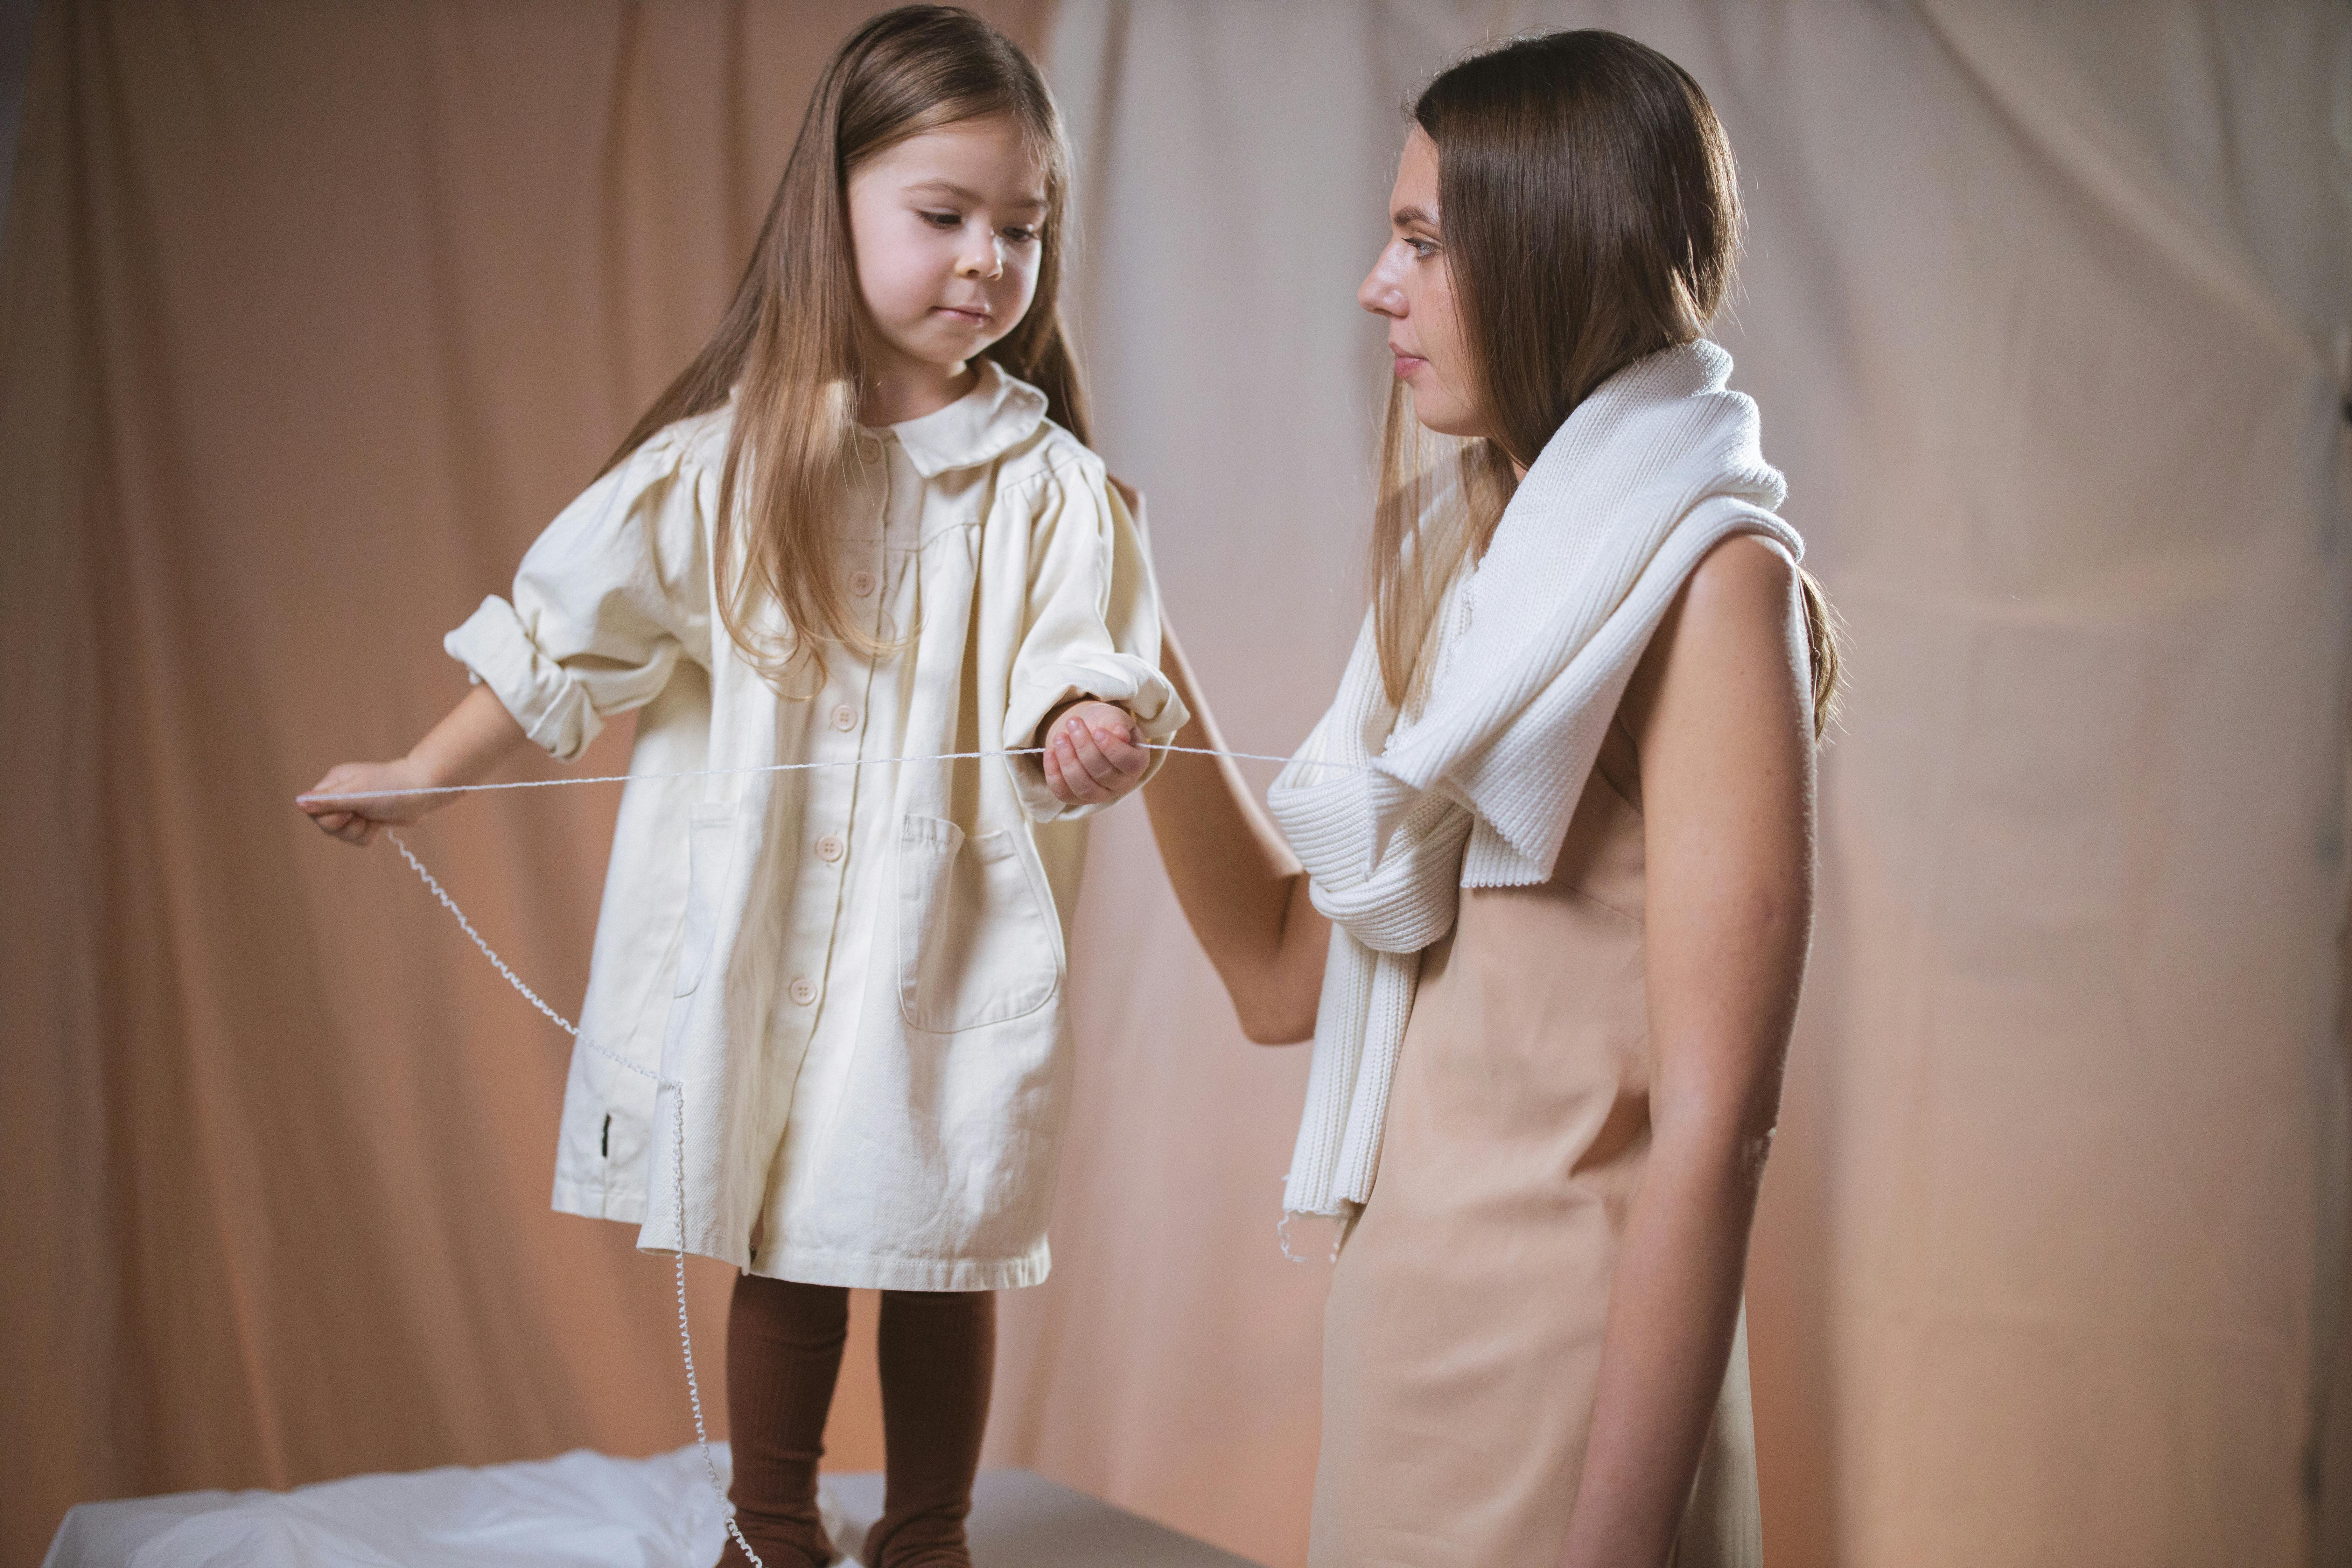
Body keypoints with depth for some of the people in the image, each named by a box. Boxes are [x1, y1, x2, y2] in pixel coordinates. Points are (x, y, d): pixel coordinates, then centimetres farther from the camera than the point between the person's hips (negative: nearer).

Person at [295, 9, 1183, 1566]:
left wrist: (1093, 727, -33)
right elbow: (569, 641, 7)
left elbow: (1064, 693, -10)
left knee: (938, 1260, 9)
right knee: (778, 1253, 13)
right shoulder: (731, 461, 0)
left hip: (951, 944, -1)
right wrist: (419, 779, 11)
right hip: (761, 937, 1)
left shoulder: (1045, 484, -3)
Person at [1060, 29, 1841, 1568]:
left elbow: (1710, 1126, -20)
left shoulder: (1711, 582, -14)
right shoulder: (1487, 570, 11)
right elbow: (1287, 979, 9)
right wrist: (1155, 713, -4)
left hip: (1560, 1369, -8)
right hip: (1402, 1319, 8)